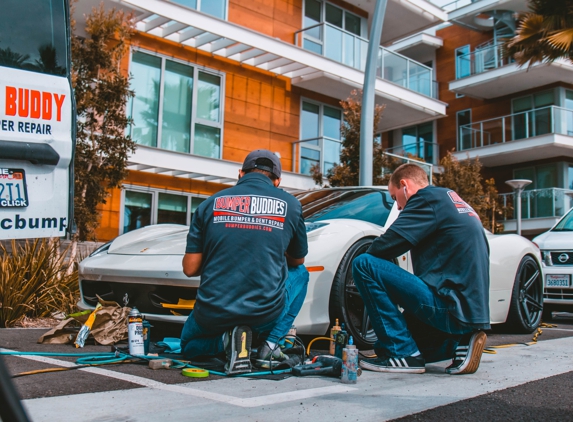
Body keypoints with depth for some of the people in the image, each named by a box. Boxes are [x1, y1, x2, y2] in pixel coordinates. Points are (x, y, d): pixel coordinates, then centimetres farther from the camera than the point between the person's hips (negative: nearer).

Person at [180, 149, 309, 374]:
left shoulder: (210, 203, 2)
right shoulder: (290, 204, 1)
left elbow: (190, 268, 1)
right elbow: (298, 260, 15)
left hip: (214, 313, 1)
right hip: (266, 313, 0)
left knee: (188, 346, 35)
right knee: (299, 273, 30)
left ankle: (227, 341, 0)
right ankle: (271, 345, 12)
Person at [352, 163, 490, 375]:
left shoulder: (428, 199, -8)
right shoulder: (453, 200, 20)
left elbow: (385, 245, -16)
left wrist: (367, 266, 5)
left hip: (450, 307, -10)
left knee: (363, 264, -13)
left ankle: (403, 354, -9)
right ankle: (459, 343, 10)